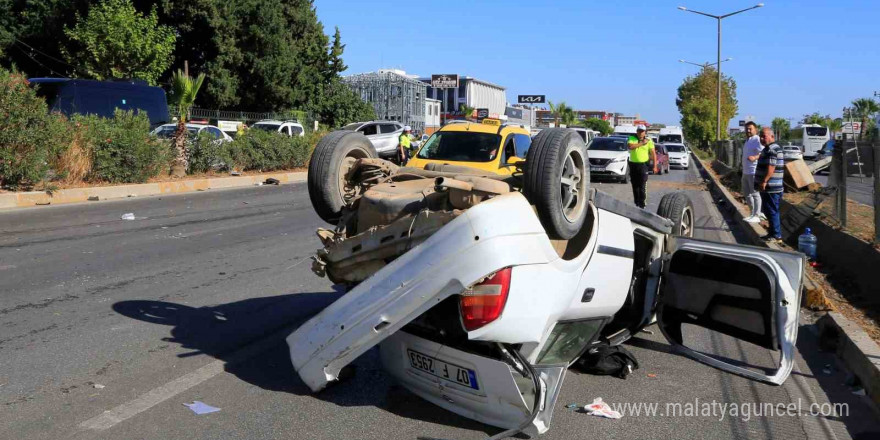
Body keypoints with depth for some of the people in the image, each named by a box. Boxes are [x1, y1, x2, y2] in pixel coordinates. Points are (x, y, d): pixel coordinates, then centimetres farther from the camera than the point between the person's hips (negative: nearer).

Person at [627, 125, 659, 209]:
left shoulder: (649, 141, 3)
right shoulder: (632, 138, 5)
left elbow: (653, 154, 3)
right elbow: (630, 146, -16)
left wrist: (655, 166, -4)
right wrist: (642, 143, -13)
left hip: (643, 165, -2)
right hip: (633, 164, 2)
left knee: (642, 186, -10)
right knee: (635, 186, 11)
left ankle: (642, 205, -10)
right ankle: (636, 203, 23)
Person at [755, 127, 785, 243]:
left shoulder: (772, 150, -17)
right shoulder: (768, 149, 16)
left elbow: (771, 167, -27)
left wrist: (764, 181, -28)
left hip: (771, 188, -11)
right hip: (769, 187, 11)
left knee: (772, 211, -5)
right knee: (768, 210, 18)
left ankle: (776, 235, 0)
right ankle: (773, 232, 27)